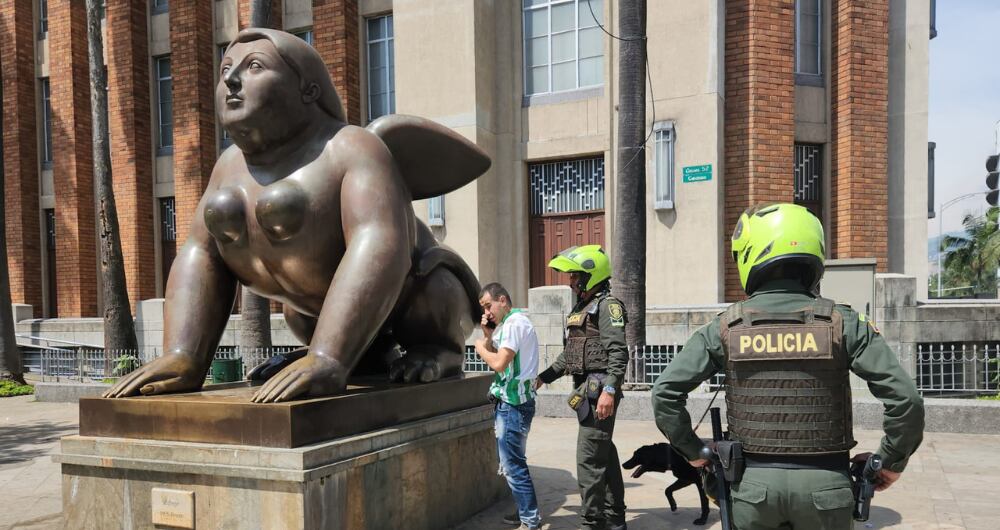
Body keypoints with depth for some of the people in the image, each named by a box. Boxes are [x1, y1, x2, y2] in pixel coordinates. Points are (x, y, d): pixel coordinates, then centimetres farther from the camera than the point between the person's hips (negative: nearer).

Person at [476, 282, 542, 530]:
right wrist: (488, 335, 7)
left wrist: (480, 347, -5)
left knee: (512, 465, -7)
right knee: (513, 462, 17)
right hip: (511, 401, 10)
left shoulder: (514, 323, -14)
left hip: (513, 403, -10)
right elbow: (494, 358, 20)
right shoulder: (508, 324, 17)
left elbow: (499, 363, -22)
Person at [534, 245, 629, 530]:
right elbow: (569, 353, 25)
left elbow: (618, 353, -20)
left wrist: (609, 391, -28)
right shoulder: (580, 307, 18)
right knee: (605, 453, 16)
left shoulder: (607, 305, -11)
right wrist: (544, 376, 23)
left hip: (599, 389, -10)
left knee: (589, 458, -8)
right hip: (586, 389, 10)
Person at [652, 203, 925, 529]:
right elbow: (905, 399, -11)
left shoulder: (726, 328, -4)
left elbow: (665, 393, -7)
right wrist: (893, 462, 4)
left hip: (753, 482, 0)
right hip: (823, 483, 0)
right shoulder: (843, 324, -6)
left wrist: (693, 452, 6)